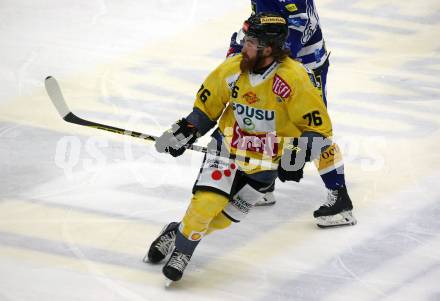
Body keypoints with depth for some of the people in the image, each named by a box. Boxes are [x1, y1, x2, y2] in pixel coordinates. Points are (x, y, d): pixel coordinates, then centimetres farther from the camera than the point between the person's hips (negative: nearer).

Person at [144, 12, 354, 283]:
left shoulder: (296, 79, -24)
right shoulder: (232, 69, -12)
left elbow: (319, 129, -18)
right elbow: (206, 106, 6)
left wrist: (295, 158, -28)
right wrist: (185, 132, -4)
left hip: (267, 161, -1)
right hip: (228, 145, 1)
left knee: (225, 216, 3)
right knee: (207, 201, -17)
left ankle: (182, 237, 26)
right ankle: (178, 239, 5)